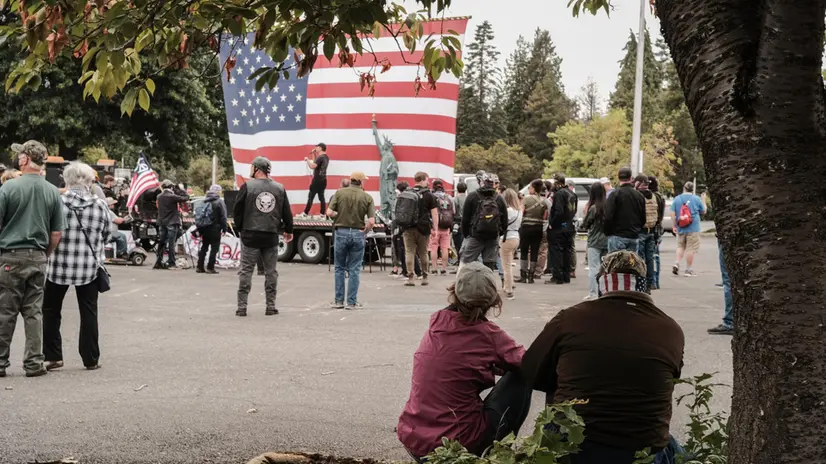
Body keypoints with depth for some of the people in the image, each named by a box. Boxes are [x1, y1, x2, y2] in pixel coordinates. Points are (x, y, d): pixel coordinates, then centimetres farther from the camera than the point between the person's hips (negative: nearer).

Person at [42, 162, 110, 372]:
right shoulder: (101, 205, -5)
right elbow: (107, 233, 5)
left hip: (59, 265, -1)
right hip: (89, 267, 1)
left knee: (51, 311, 14)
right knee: (88, 312, 11)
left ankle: (53, 357, 13)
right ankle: (91, 359, 13)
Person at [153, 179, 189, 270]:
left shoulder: (159, 197, 4)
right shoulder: (172, 196, -14)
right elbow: (185, 198, -12)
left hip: (161, 222, 6)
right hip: (172, 223, -6)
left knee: (161, 243, 10)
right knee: (171, 243, -4)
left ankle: (158, 263, 12)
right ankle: (171, 263, -4)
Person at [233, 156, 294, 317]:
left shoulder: (247, 186, -7)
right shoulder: (280, 189, 3)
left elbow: (237, 211, -4)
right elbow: (287, 213, 7)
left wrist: (240, 228, 13)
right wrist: (288, 231, 23)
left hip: (250, 236, -2)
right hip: (271, 237, 3)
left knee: (246, 271, 3)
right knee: (271, 272, 11)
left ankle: (242, 307, 1)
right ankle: (271, 306, 12)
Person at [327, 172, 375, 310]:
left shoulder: (340, 193, -2)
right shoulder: (367, 197, -4)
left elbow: (329, 212, -9)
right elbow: (371, 221, -10)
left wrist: (339, 216, 11)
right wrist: (365, 231, 7)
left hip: (341, 232, 1)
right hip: (358, 234, -1)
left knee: (340, 268, 12)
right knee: (354, 270, 7)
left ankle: (339, 301, 14)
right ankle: (352, 302, 8)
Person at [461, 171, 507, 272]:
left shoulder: (472, 197, -4)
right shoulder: (499, 199, 5)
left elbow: (465, 219, -3)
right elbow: (505, 222, 6)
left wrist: (466, 235, 8)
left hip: (474, 237, -3)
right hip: (493, 240, 3)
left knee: (465, 264, 2)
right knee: (490, 268, 6)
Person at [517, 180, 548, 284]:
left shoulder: (526, 199, -9)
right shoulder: (544, 201, 3)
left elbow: (521, 213, -11)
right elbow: (545, 217, 4)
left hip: (526, 227, -3)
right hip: (538, 228, 3)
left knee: (524, 251, 5)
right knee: (534, 252, 6)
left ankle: (523, 276, 3)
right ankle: (531, 276, 7)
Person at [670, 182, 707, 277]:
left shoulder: (677, 199, 2)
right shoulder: (696, 199, -3)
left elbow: (672, 214, -1)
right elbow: (703, 211, 8)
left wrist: (674, 226, 5)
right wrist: (703, 201, 22)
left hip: (680, 229, 3)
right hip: (693, 229, -3)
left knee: (680, 246, 18)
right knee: (691, 249, 1)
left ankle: (677, 263, 2)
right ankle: (688, 270, 3)